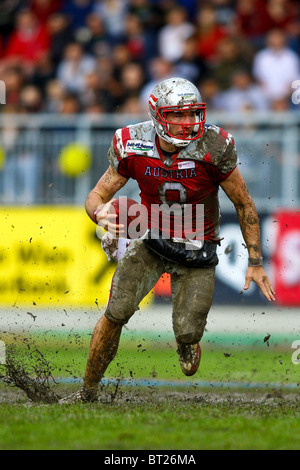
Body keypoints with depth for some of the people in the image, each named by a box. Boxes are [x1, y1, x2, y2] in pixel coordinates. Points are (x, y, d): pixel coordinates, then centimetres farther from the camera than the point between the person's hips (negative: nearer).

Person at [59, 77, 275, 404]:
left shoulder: (213, 149, -23)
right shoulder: (133, 148, -18)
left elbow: (244, 204, -10)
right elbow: (97, 195, -9)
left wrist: (255, 263, -8)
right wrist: (100, 213, -36)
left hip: (197, 250, -1)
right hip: (152, 239, 1)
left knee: (187, 336, -6)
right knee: (116, 312, -14)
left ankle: (188, 339, 35)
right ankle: (88, 392, 3)